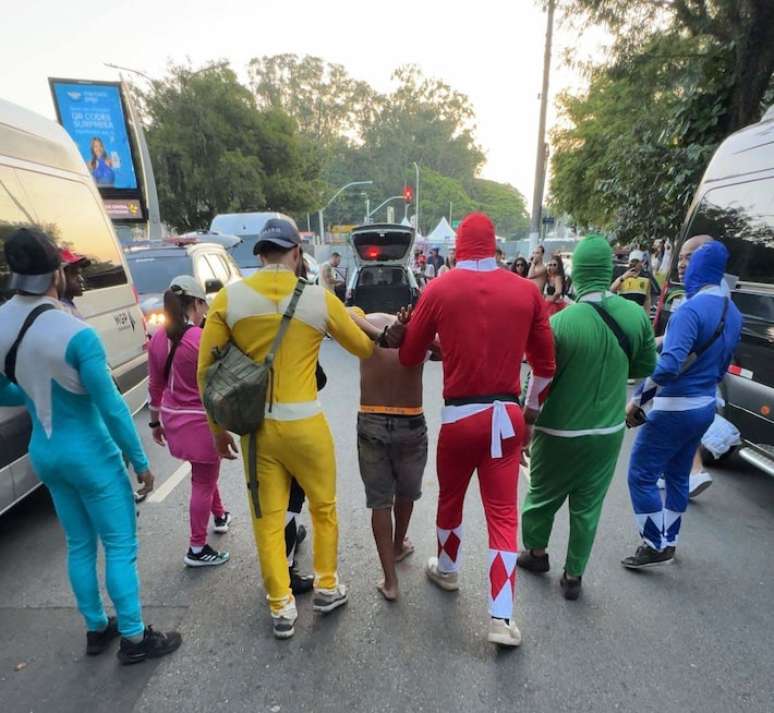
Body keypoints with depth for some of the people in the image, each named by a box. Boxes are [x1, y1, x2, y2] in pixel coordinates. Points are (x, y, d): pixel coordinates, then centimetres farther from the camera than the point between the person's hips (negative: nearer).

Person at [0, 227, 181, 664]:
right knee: (121, 546, 8)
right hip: (89, 455, -7)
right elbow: (112, 408, -21)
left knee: (80, 544, 22)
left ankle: (96, 629, 38)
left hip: (44, 453, 7)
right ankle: (134, 639, 23)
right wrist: (140, 461, -10)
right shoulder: (77, 335, -26)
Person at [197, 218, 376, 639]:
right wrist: (354, 315, 26)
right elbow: (365, 349, 6)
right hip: (304, 425, -1)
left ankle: (281, 608, 30)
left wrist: (217, 427, 10)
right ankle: (326, 588, 38)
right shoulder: (320, 299, -7)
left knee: (267, 519, 16)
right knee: (323, 507, 21)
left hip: (255, 426, 2)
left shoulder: (228, 297, -3)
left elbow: (205, 369, -1)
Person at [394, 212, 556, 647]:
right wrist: (530, 414, 18)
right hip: (506, 416, 2)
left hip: (459, 415, -1)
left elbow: (410, 357, 1)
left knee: (450, 499, 22)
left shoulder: (439, 290, -7)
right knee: (503, 513, 11)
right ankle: (502, 617, 17)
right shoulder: (527, 291, -1)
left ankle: (447, 570, 45)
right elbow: (545, 364, 4)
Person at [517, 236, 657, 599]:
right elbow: (647, 368, 6)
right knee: (588, 506, 18)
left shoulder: (560, 322, -22)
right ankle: (573, 576, 32)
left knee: (542, 497, 20)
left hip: (560, 432, -3)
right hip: (609, 432, 4)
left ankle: (536, 552, 42)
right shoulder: (637, 316, -9)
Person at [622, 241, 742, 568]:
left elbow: (668, 366, -32)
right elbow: (722, 366, 18)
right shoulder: (733, 312, 8)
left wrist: (637, 399, -21)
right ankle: (668, 541, 33)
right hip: (705, 406, 9)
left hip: (675, 409, -9)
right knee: (677, 476, 20)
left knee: (641, 475, 2)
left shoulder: (691, 309, -21)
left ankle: (655, 546, 12)